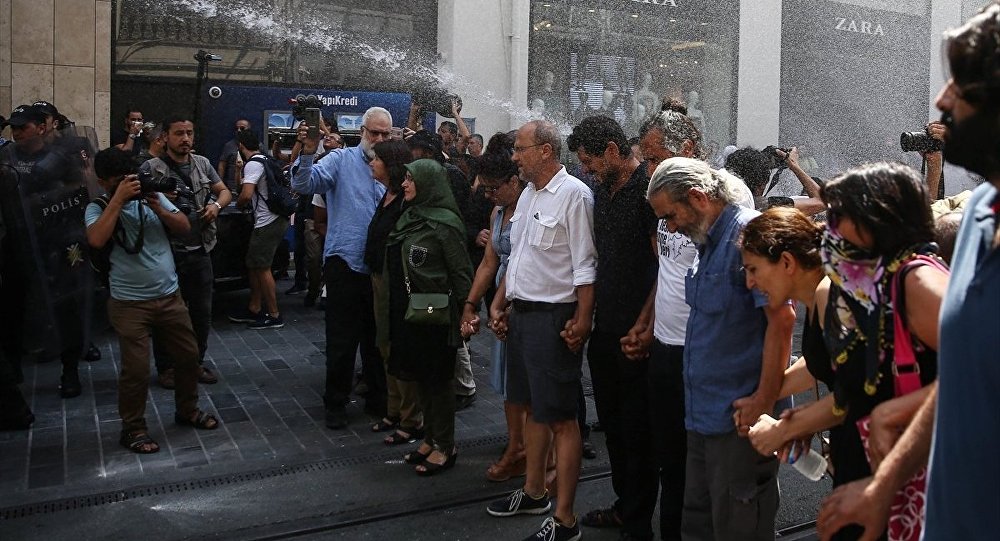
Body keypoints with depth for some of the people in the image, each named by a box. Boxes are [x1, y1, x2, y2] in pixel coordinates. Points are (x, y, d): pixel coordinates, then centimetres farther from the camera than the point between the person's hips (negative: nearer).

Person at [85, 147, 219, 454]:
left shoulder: (152, 194, 5)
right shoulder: (97, 208, -4)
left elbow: (184, 228, 2)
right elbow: (96, 240, -24)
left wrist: (158, 208, -14)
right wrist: (118, 199, -21)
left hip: (169, 296, 4)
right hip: (130, 303, -4)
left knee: (189, 355, 12)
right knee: (136, 369, -4)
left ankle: (187, 410, 32)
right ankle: (133, 428, 15)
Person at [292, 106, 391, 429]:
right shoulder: (341, 160, -2)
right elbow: (304, 185, -17)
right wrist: (307, 154, -31)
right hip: (345, 263, -4)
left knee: (378, 339, 16)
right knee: (342, 341, 3)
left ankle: (378, 401, 30)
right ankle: (336, 404, 18)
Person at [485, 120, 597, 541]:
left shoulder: (574, 195, -14)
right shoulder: (528, 193, 13)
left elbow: (585, 266, -18)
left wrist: (582, 322, -21)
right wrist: (498, 303, 16)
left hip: (553, 317, -9)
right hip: (520, 313, 9)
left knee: (560, 418, -2)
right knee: (532, 408, 19)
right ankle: (534, 493, 35)